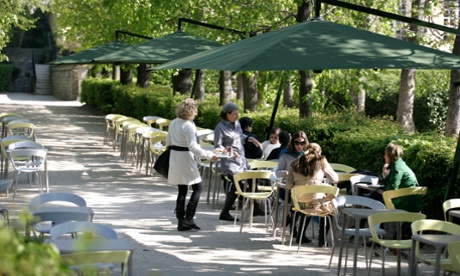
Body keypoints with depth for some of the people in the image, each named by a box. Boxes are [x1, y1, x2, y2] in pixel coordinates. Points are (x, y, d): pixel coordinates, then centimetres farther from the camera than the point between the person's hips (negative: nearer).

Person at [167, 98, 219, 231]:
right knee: (197, 188, 4)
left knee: (182, 190, 12)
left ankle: (181, 221, 12)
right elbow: (193, 147, -22)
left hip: (174, 158, 8)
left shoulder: (173, 123, 8)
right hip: (185, 158, -8)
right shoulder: (189, 126, -17)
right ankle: (188, 219, -2)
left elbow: (168, 142, 15)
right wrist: (209, 155, -19)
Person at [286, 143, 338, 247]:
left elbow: (288, 186, 3)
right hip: (316, 202, -4)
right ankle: (321, 239, 23)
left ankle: (301, 236, 37)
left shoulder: (295, 163, 6)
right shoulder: (321, 161, -1)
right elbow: (334, 179, 4)